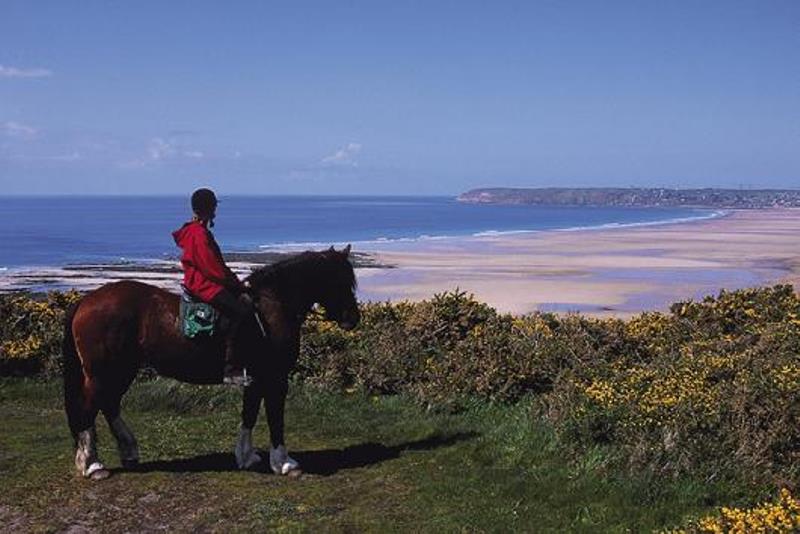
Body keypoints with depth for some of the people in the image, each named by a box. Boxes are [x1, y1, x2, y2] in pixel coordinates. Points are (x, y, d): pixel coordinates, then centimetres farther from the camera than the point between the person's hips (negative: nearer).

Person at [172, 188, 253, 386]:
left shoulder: (199, 230, 19)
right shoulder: (199, 233, -14)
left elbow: (217, 264, 19)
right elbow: (212, 268, -19)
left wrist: (236, 282, 11)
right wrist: (235, 284, -10)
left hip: (202, 281, 11)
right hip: (204, 284, -11)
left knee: (245, 299, 8)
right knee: (240, 309, -24)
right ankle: (232, 369, -27)